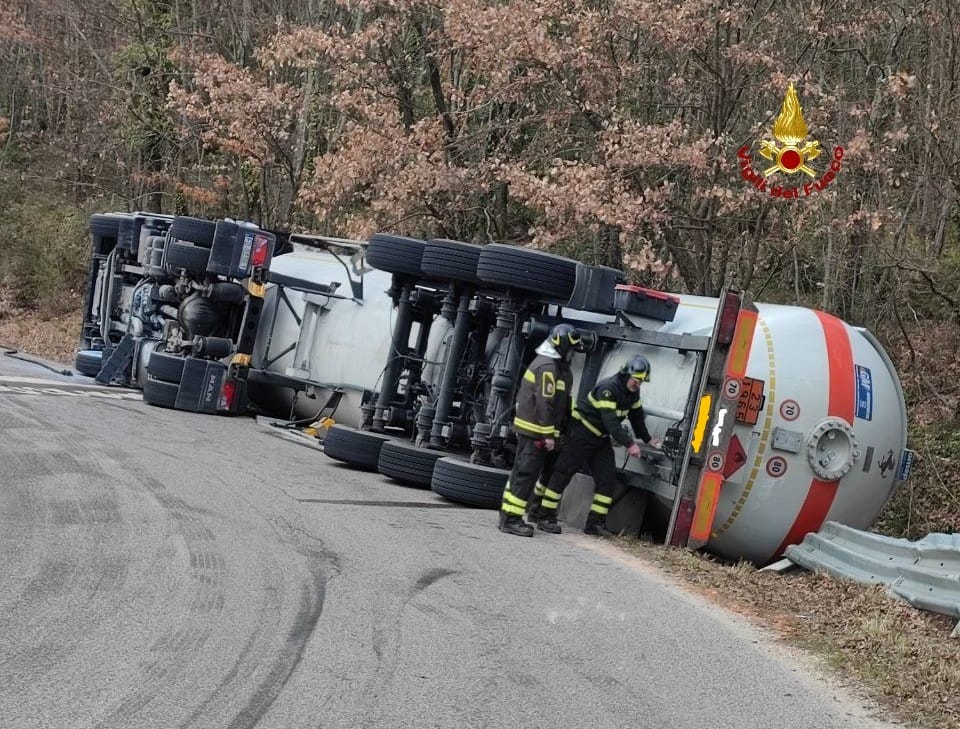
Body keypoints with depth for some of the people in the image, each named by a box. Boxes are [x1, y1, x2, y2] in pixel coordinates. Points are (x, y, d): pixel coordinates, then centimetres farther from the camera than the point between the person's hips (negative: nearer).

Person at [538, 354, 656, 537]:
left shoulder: (633, 393, 3)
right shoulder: (608, 388, -25)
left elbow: (636, 416, 18)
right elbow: (610, 421, -32)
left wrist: (647, 439, 19)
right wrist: (629, 444, -34)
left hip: (601, 438, 8)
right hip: (582, 432, -8)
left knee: (607, 478, -1)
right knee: (563, 472, -4)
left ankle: (596, 522, 1)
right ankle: (545, 515, 2)